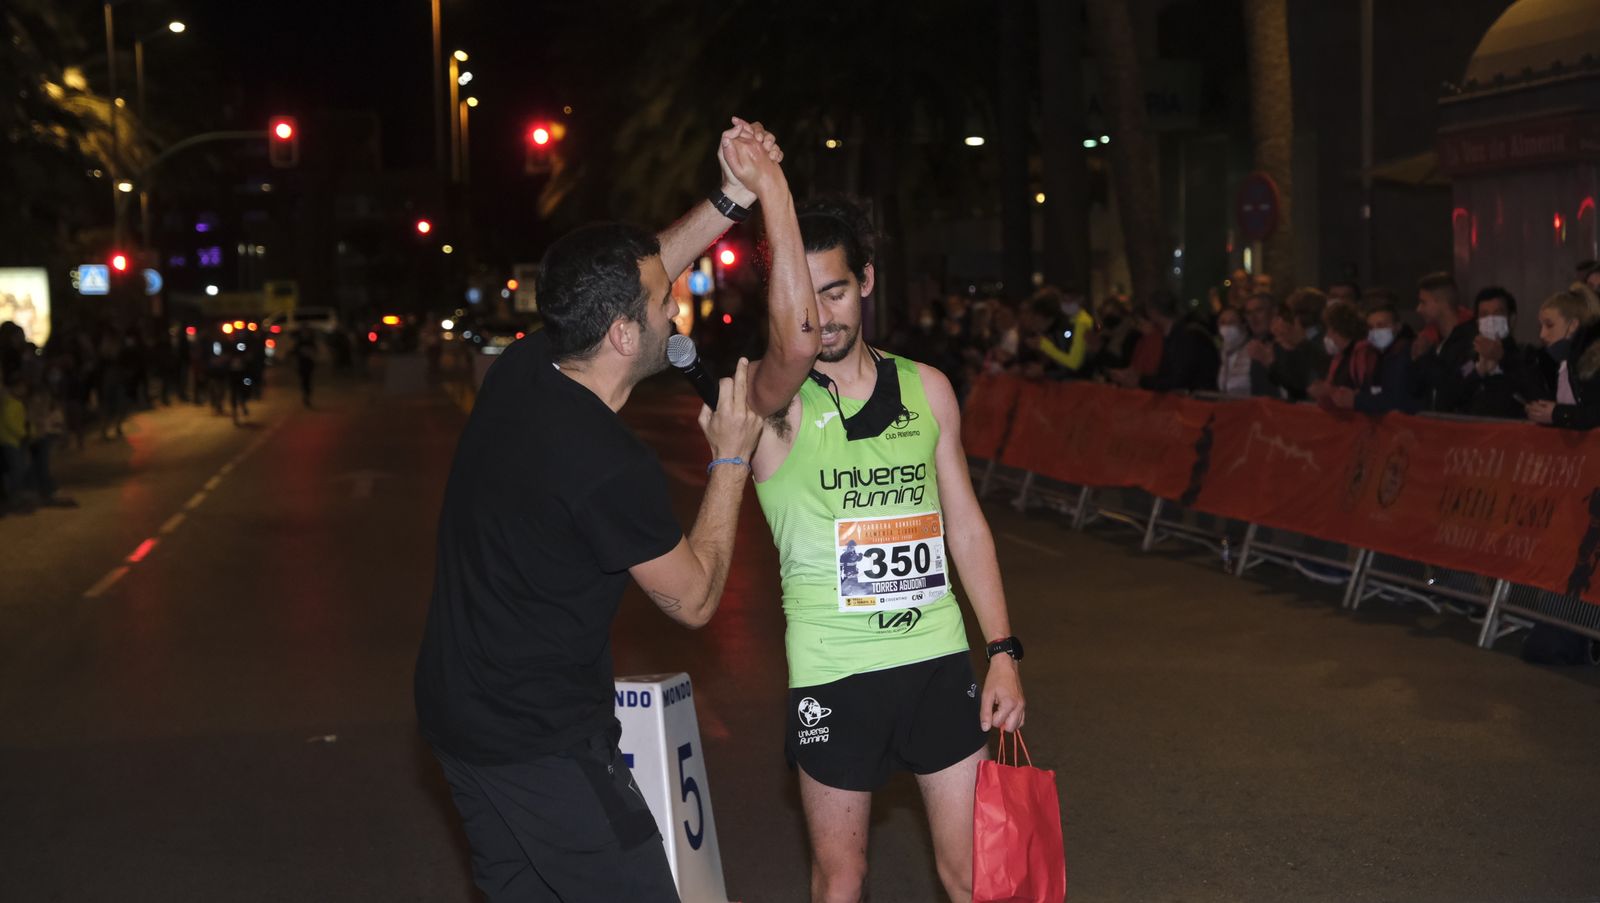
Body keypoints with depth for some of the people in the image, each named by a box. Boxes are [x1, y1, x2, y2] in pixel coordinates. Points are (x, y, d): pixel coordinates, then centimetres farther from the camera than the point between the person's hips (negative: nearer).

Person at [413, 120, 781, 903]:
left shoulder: (517, 373, -4)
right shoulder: (614, 469, -26)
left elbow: (622, 280, 12)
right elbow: (694, 599, -11)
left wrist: (732, 198, 7)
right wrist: (731, 458, -4)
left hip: (459, 715, 9)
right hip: (543, 747, -9)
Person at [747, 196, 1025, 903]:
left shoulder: (927, 389, 5)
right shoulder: (775, 402, -8)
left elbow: (965, 526, 11)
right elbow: (793, 345, -33)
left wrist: (1003, 652, 6)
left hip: (939, 661, 3)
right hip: (833, 674, -3)